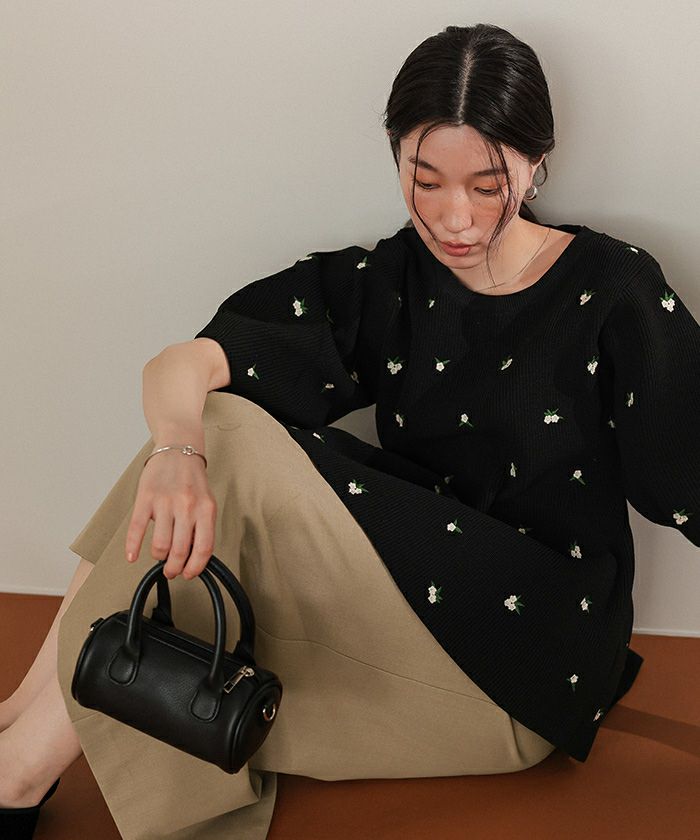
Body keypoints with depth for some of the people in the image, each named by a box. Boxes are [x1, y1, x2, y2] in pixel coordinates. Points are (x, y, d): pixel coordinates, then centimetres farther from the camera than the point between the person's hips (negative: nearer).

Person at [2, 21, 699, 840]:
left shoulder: (614, 289, -6)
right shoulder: (381, 283, 3)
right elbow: (180, 365, -10)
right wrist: (176, 446, -31)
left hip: (527, 679, -4)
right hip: (401, 611, 5)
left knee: (234, 453, -22)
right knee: (216, 427, -16)